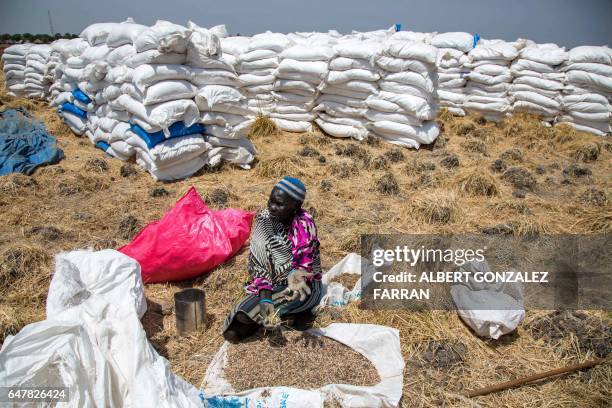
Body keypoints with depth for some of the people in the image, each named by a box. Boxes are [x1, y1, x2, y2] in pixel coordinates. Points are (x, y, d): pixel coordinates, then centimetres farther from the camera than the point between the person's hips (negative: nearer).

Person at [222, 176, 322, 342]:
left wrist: (295, 275, -46)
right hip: (273, 285, 6)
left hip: (304, 286, -5)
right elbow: (257, 263, -11)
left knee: (243, 314, -25)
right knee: (232, 333, -8)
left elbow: (304, 266, -21)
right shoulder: (264, 218, -9)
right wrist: (265, 296, -26)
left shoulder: (304, 225, -21)